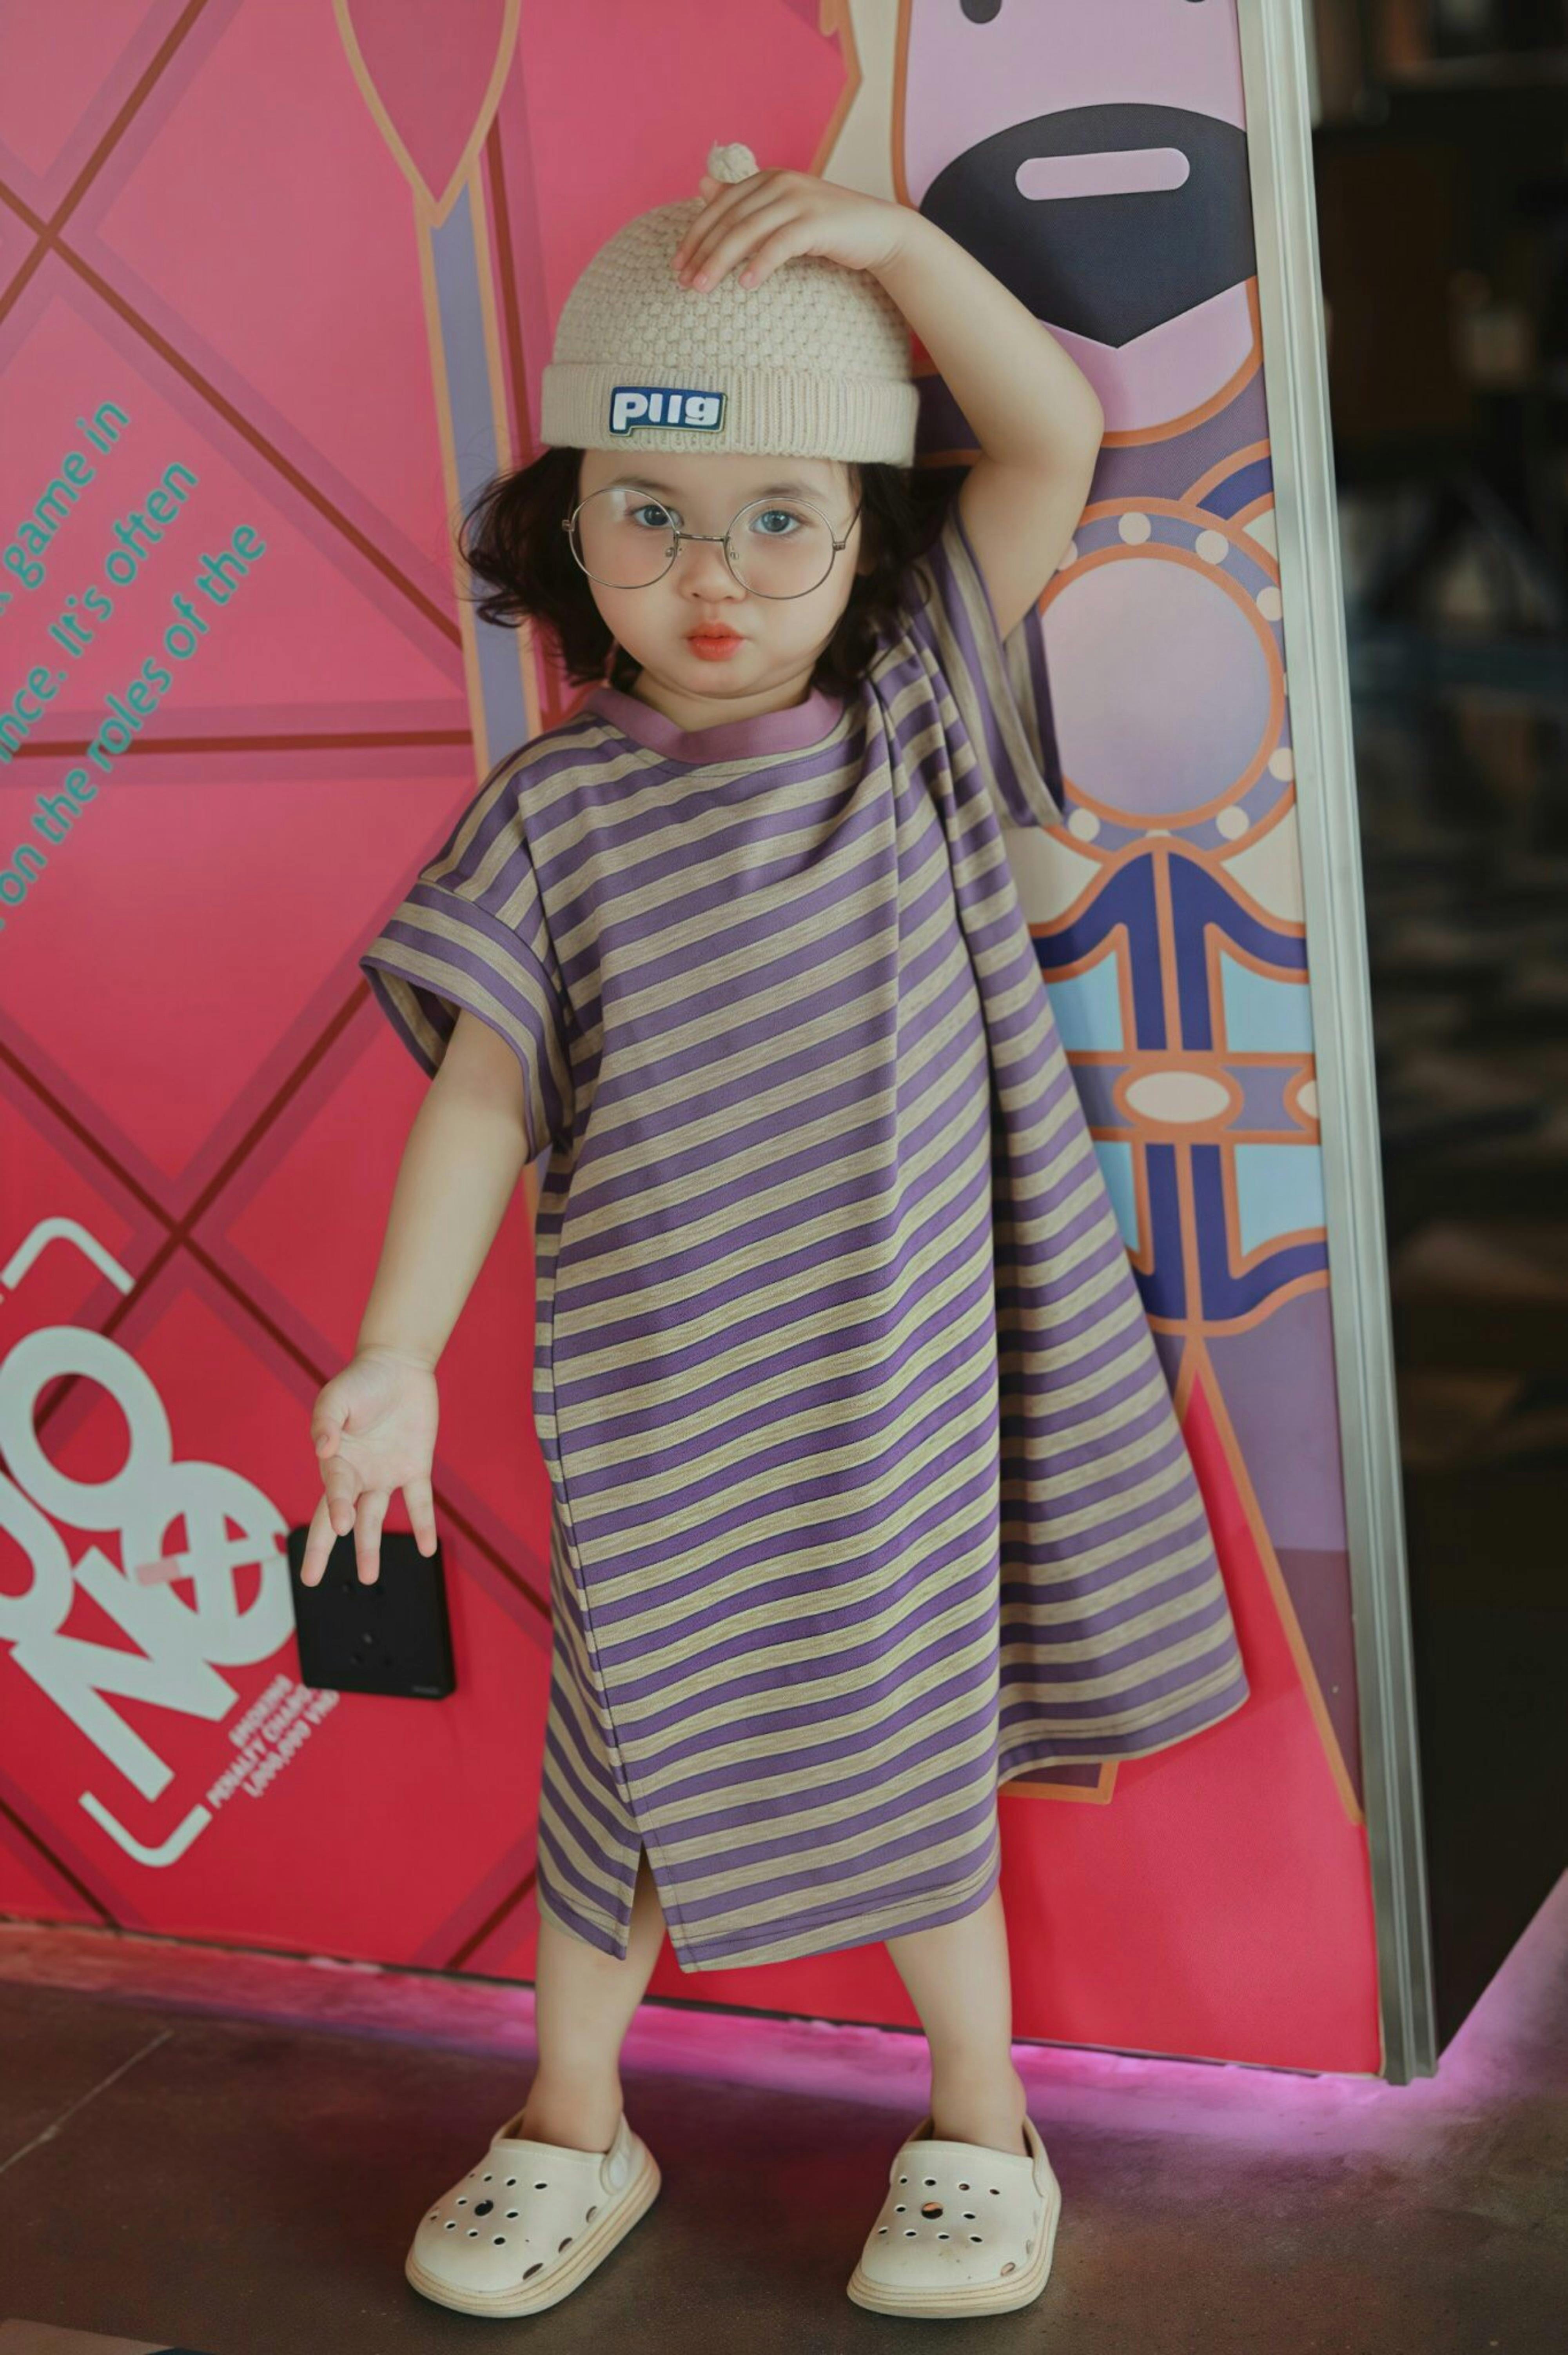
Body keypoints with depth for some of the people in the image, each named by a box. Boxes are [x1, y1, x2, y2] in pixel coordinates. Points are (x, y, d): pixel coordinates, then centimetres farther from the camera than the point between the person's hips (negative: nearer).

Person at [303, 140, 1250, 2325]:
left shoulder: (910, 718, -2)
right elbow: (482, 1088, -9)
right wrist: (395, 1359, -16)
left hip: (900, 1367, 1)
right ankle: (574, 2125, 36)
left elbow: (1054, 434, -10)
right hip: (661, 1390, 0)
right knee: (640, 1753, 12)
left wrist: (888, 239, -21)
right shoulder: (558, 811, -6)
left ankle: (979, 2119, 34)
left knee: (913, 1738, 13)